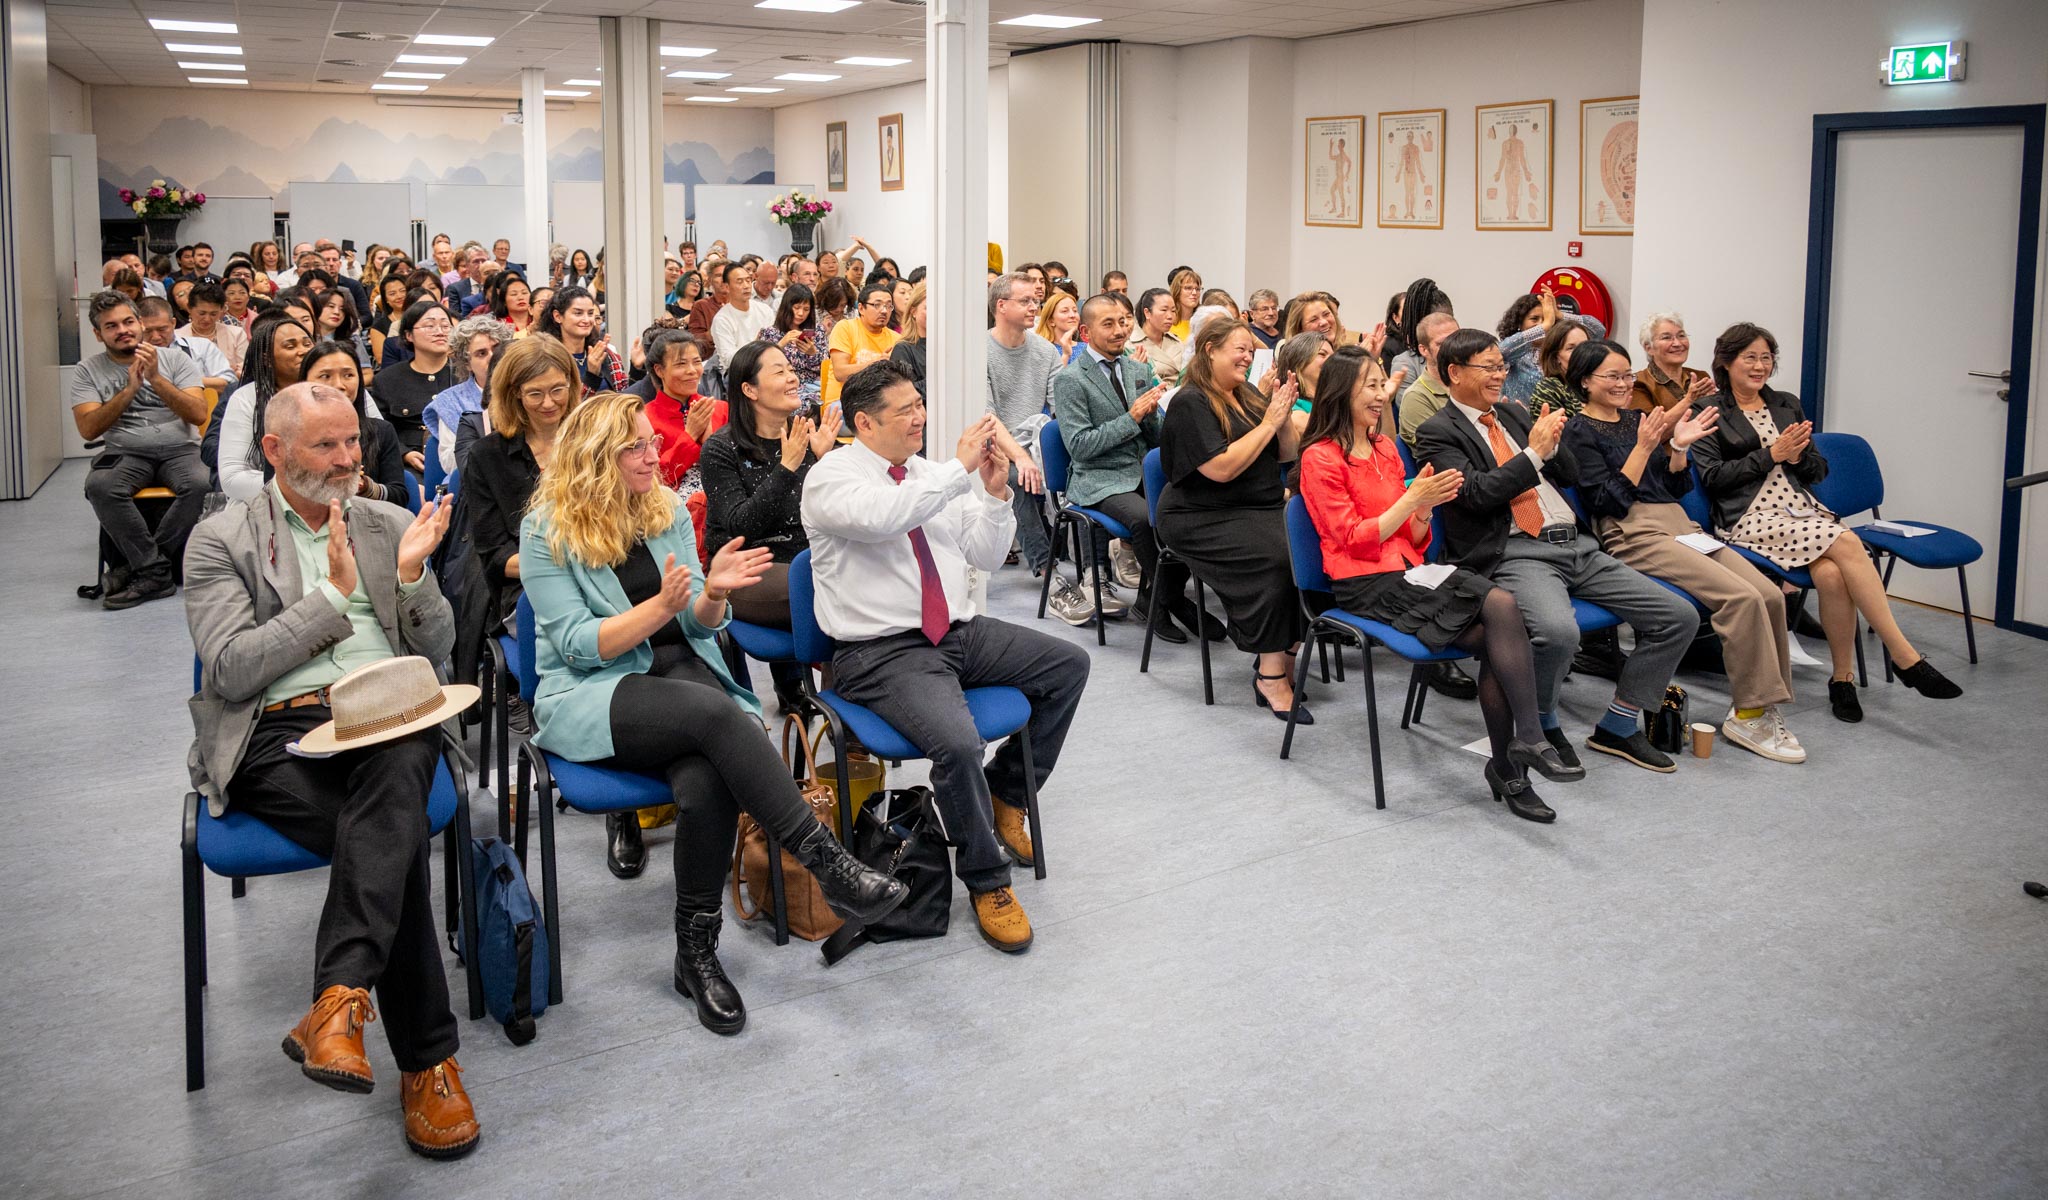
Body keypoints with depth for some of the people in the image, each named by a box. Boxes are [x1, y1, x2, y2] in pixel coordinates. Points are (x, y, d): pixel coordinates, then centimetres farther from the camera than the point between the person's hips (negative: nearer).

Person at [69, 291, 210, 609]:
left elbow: (199, 415, -5)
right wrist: (130, 388, -15)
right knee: (99, 486, -33)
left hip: (178, 450, 0)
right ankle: (156, 572, -25)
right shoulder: (88, 370, 7)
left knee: (200, 484, -34)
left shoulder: (174, 359, 7)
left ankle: (145, 565, -20)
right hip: (125, 454, 0)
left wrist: (156, 379, -16)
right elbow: (88, 429, -6)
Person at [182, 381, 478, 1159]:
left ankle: (340, 1000, -44)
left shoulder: (390, 524, 20)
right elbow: (229, 672, -3)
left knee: (396, 773, -37)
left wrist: (411, 576, -3)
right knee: (398, 838, -31)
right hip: (277, 734, -2)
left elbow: (436, 650, 16)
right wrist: (334, 593, -7)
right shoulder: (220, 539, 9)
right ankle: (427, 1059, -28)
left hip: (389, 720, 2)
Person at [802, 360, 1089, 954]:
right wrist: (961, 469, -25)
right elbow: (882, 517, -30)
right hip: (881, 653, -7)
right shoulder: (831, 478, -8)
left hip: (960, 632, 7)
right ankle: (987, 882, -6)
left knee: (1069, 664, -3)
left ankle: (1005, 795, 16)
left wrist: (996, 492, -5)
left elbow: (985, 557, 12)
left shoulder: (933, 473, 11)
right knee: (958, 742, -31)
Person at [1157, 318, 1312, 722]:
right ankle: (1272, 677, -26)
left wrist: (1284, 414, -1)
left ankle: (1280, 663, -18)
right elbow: (1222, 468, -18)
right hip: (1202, 520, -7)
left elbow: (1286, 454, 18)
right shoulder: (1190, 404, -8)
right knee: (1279, 557, -32)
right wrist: (1269, 423, -13)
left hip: (1262, 508, 8)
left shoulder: (1249, 396, 17)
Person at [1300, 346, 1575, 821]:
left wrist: (1425, 508, -3)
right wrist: (1412, 498, -13)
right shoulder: (1321, 458, -2)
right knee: (1501, 605, -25)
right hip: (1367, 585, -7)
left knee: (1493, 638, -22)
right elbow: (1353, 538, -9)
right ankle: (1528, 738, -23)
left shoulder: (1385, 446, 19)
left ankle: (1507, 766, -17)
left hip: (1408, 571, 7)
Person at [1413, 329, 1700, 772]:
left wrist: (1551, 444, 0)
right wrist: (1533, 452, -13)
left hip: (1575, 547, 8)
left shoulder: (1513, 414, 21)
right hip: (1514, 554, -8)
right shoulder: (1438, 432, 1)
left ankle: (1618, 727, 11)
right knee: (1559, 631, -37)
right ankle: (1542, 726, -6)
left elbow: (1571, 476, 20)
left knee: (1680, 617, -1)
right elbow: (1476, 492, -13)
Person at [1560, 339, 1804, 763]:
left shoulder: (1636, 419, 20)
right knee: (1742, 597, -26)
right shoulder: (1579, 431, 1)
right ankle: (1748, 715, -18)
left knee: (1770, 595, -15)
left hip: (1680, 524, 7)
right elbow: (1609, 501, -10)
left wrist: (1679, 445, 3)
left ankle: (1763, 709, -7)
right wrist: (1643, 447, -13)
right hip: (1633, 534, -7)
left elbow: (1679, 488, 20)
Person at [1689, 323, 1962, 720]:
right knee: (1847, 543, -29)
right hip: (1749, 519, -5)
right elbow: (1711, 477, -6)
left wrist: (1797, 456, -4)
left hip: (1802, 509, 5)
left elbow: (1818, 471, 19)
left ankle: (1843, 679, -17)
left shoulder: (1787, 405, 21)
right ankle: (1906, 658, -26)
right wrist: (1771, 454, -10)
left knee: (1831, 573, -30)